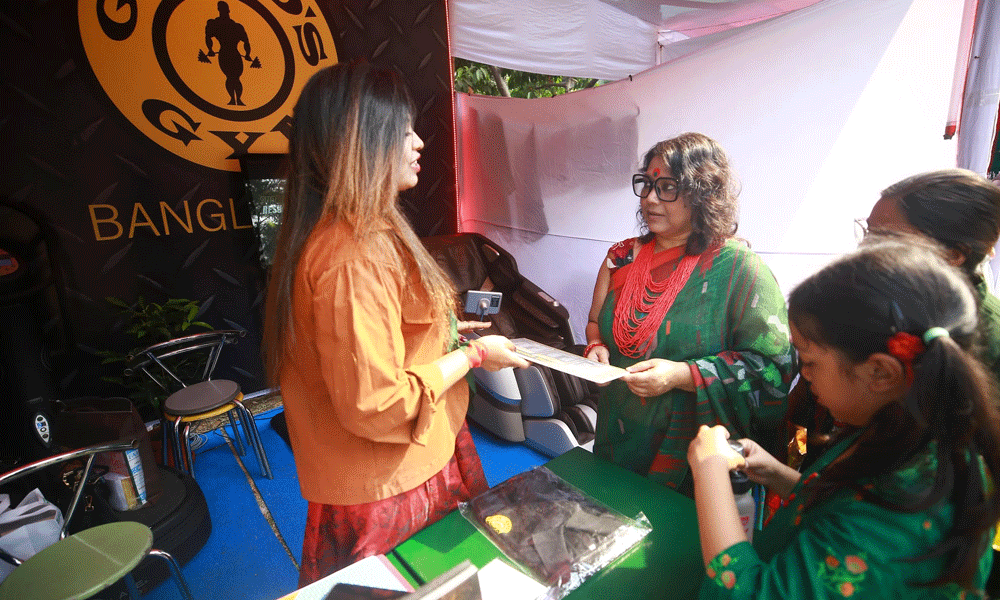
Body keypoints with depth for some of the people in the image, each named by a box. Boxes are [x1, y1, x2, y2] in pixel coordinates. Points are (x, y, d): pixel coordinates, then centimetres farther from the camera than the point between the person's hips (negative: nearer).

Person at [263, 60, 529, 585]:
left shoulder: (364, 233, 4)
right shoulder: (353, 257, -29)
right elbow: (376, 405, -27)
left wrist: (446, 331, 9)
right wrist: (472, 355, -17)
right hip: (386, 498, -9)